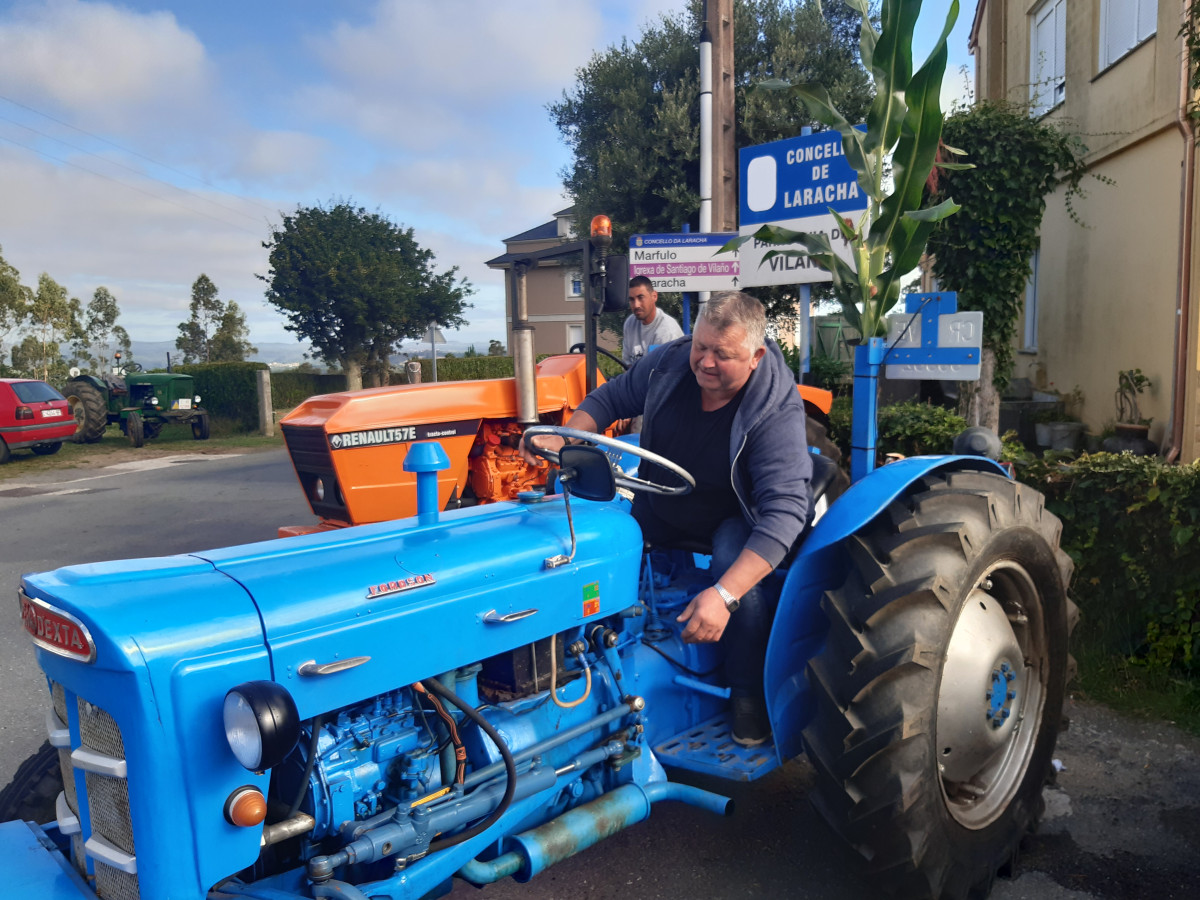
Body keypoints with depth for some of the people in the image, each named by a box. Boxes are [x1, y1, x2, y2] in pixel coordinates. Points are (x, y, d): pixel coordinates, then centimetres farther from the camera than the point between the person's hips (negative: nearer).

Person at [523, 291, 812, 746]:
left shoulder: (777, 410, -31)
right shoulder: (669, 362, -16)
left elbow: (784, 510, -38)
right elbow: (613, 398, 1)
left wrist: (723, 595, -50)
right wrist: (562, 438, -19)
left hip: (733, 517, -4)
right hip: (660, 508, 5)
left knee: (739, 570, -35)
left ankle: (749, 694, -10)